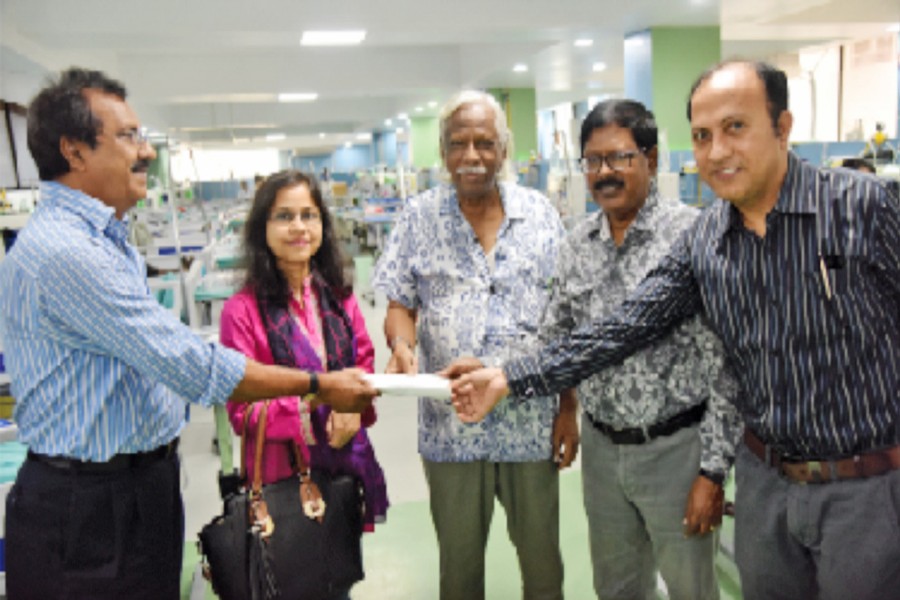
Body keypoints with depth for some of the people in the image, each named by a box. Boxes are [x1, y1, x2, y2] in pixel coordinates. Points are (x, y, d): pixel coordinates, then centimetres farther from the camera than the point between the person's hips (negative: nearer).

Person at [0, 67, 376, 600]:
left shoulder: (102, 237, 10)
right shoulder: (62, 251, -24)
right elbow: (193, 366, -26)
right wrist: (319, 386, -19)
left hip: (140, 489, 9)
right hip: (89, 511, -9)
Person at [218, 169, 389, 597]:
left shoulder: (338, 298, 3)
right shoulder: (243, 310, -13)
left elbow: (365, 366, 9)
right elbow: (241, 409, -12)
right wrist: (312, 415, -23)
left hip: (347, 463, 5)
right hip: (282, 471, -4)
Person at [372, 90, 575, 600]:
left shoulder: (541, 214, 1)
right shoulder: (419, 218, 0)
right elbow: (400, 303, 2)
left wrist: (569, 407, 1)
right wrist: (401, 344, -21)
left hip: (532, 420, 0)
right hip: (451, 422, 0)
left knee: (543, 558, 15)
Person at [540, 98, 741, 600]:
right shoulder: (578, 243, 4)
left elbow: (727, 364, -14)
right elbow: (555, 340, 10)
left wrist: (713, 471, -14)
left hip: (675, 446, -5)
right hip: (601, 446, 5)